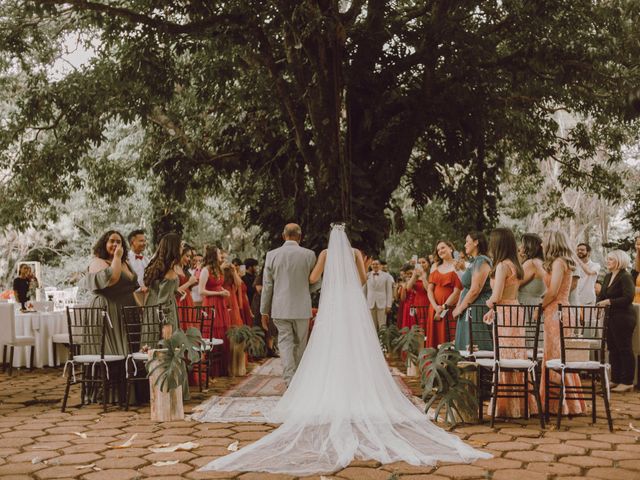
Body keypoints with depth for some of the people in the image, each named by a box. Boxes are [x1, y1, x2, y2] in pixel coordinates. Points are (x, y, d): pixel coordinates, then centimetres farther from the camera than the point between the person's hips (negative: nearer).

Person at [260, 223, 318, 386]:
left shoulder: (272, 255, -3)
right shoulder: (309, 255, -5)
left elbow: (267, 286, 1)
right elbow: (316, 281, 5)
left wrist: (264, 311, 8)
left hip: (280, 309, 0)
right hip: (302, 308, 0)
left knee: (285, 344, 3)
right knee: (300, 344, 13)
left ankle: (290, 382, -9)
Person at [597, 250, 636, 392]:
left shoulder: (625, 277, -13)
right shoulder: (608, 277, 14)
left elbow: (628, 298, -22)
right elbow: (602, 295, 17)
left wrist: (609, 302, -23)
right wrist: (599, 303, -3)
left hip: (623, 318, -9)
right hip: (611, 318, 9)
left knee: (625, 349, -2)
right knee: (613, 349, 13)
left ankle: (627, 382, 4)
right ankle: (615, 379, 21)